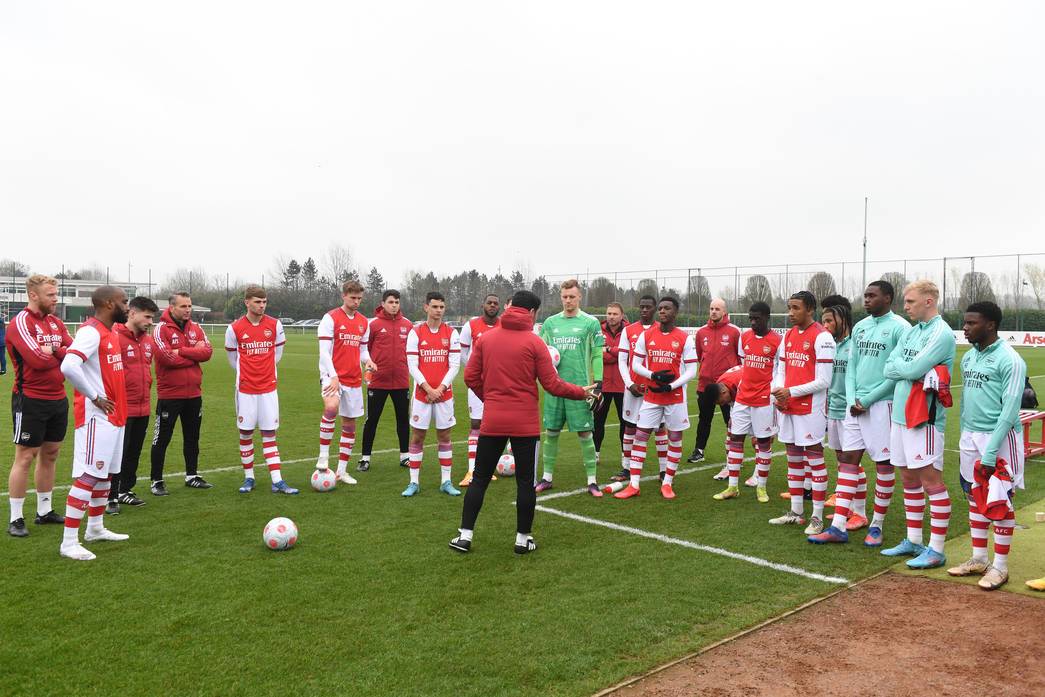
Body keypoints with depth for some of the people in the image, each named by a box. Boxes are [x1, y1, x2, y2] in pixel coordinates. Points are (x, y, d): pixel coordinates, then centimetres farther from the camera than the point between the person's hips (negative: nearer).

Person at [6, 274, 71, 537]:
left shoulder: (56, 322, 10)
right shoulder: (21, 322, -12)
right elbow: (37, 360, -24)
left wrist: (54, 351, -17)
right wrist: (62, 355, -6)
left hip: (58, 399, 7)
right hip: (30, 400, -7)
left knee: (50, 454, 14)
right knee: (25, 457, -1)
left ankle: (44, 511, 25)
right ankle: (15, 519, 8)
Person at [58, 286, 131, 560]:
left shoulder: (111, 332, 12)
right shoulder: (91, 331, -17)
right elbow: (69, 366, -31)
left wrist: (116, 398, 13)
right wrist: (95, 397, -22)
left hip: (114, 415, 10)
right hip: (96, 416, -10)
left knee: (107, 473, 18)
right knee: (87, 476, -7)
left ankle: (95, 528, 31)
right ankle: (69, 542, -2)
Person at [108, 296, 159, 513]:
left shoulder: (148, 340, 11)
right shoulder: (114, 337, -14)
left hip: (143, 408, 7)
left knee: (134, 452, 16)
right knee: (118, 453, 0)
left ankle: (125, 490, 30)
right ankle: (111, 497, 10)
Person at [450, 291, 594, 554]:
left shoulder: (486, 338, 3)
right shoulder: (534, 342, -7)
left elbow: (470, 377, 3)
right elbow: (551, 384, -7)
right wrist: (581, 392, 7)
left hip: (492, 421, 3)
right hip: (525, 424, -3)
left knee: (480, 478, 12)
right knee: (525, 481, 8)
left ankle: (464, 536, 13)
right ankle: (523, 539, 15)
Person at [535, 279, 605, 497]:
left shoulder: (591, 322, 0)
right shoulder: (550, 322, 10)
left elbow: (597, 355, -1)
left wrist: (598, 383, -7)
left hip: (580, 386, -3)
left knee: (584, 432, -1)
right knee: (551, 431, 9)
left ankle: (592, 481, 8)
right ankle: (547, 477, 21)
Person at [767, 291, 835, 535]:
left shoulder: (822, 337, -11)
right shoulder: (789, 335, 12)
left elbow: (823, 381, -14)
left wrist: (791, 392, -13)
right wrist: (778, 393, -1)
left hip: (811, 408, -8)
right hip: (788, 406, 8)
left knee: (814, 457, -2)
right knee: (793, 457, 12)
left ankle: (817, 517, 5)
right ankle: (796, 512, 22)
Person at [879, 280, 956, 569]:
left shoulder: (941, 334, -12)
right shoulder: (910, 332, 14)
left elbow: (913, 370, -20)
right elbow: (889, 368, 7)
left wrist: (899, 366, -1)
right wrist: (909, 368, -10)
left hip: (924, 417, -9)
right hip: (901, 414, 9)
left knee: (931, 481, -3)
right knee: (909, 480, 15)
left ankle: (936, 550, 4)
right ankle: (913, 542, 26)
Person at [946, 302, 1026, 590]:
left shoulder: (1009, 360, -14)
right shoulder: (968, 357, 10)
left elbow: (1010, 410, -17)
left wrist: (989, 453, -20)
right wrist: (964, 439, 14)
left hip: (1000, 437, -7)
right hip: (970, 437, 7)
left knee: (999, 502, 0)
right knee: (974, 498, 13)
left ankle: (1000, 565, 12)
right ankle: (978, 558, 25)